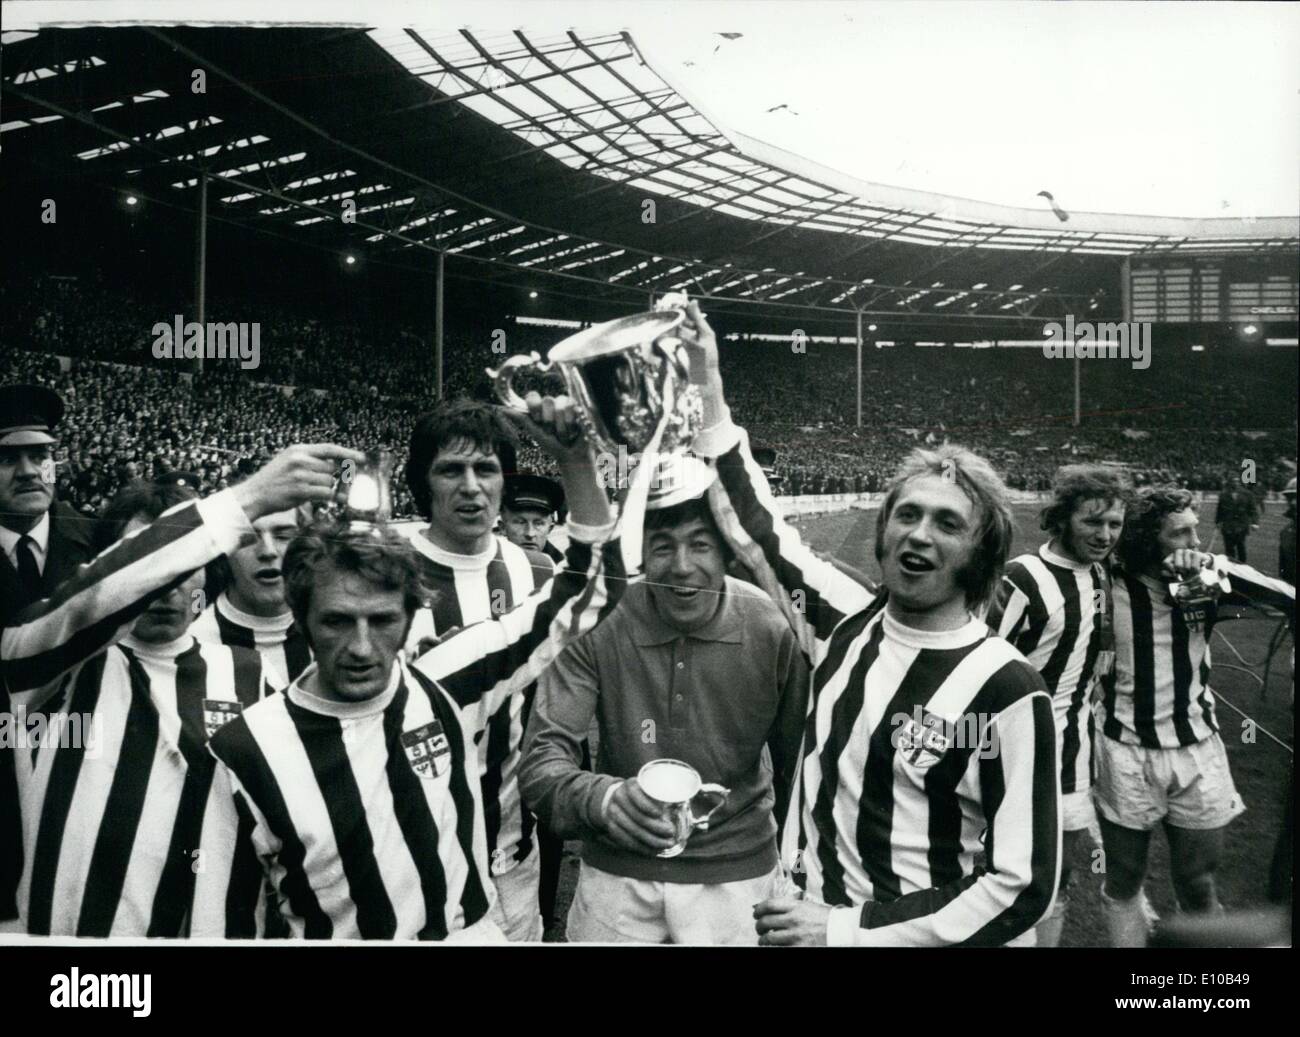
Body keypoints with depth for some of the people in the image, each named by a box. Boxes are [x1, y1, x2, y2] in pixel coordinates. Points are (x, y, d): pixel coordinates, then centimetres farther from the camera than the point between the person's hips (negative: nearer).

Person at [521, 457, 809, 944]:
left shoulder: (772, 633, -13)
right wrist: (601, 798, -39)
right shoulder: (599, 628, -15)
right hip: (616, 871, 0)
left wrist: (791, 863, 10)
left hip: (734, 875, 0)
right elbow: (542, 758, -19)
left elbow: (796, 762, 0)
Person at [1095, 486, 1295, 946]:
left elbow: (1287, 598, -15)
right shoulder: (1109, 583, -11)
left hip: (1196, 752, 2)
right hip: (1126, 754, -1)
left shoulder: (1207, 579, -6)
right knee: (1123, 883, 13)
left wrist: (1219, 570, -27)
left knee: (1199, 887, 14)